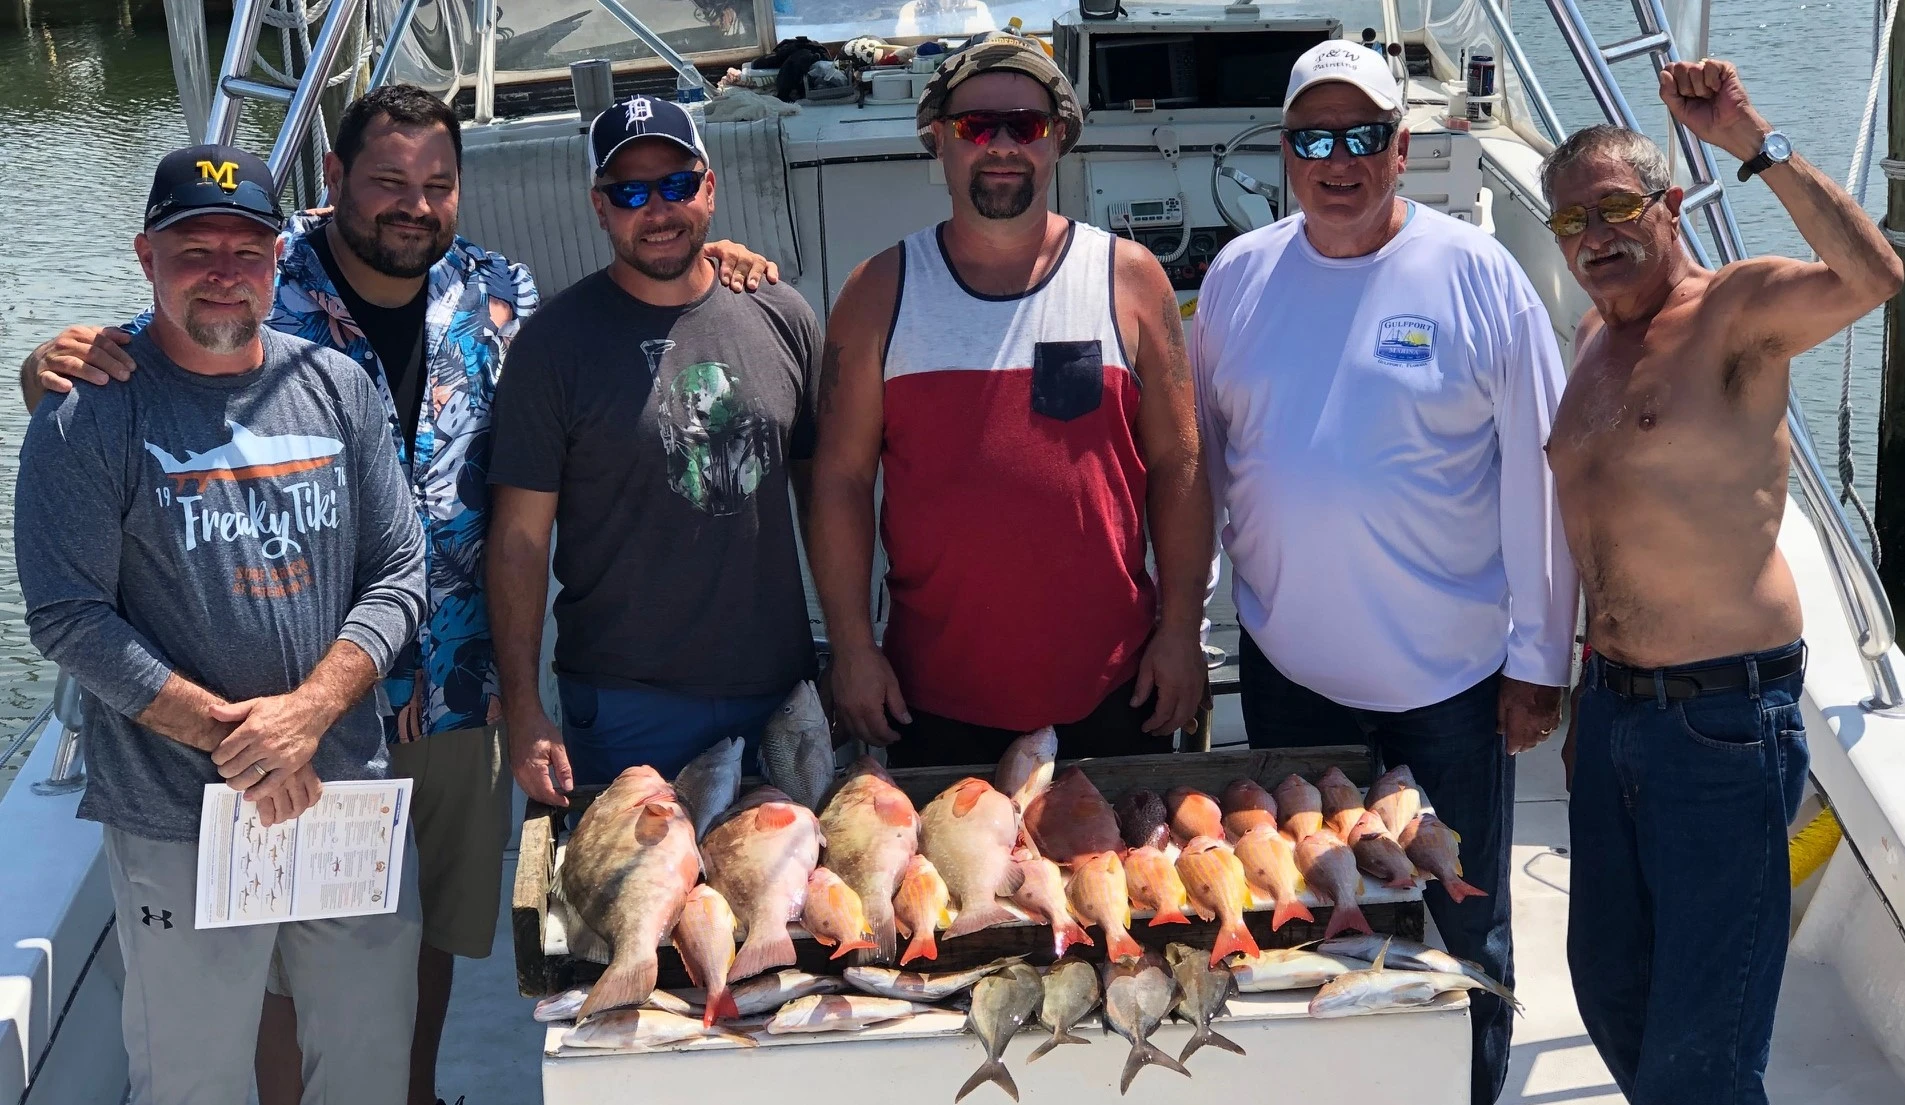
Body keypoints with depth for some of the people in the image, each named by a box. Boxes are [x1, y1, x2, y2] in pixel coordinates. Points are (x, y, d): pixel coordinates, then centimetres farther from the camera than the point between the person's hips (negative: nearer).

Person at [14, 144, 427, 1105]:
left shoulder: (337, 389, 5)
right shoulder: (91, 413, -6)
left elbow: (398, 575, 3)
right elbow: (69, 619, -10)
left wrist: (306, 712, -12)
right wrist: (226, 734, -15)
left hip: (348, 799, 4)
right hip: (178, 830, -4)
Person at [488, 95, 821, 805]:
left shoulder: (781, 318, 4)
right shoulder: (556, 340, -5)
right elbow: (521, 537, -6)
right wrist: (523, 712, -11)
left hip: (781, 690, 3)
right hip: (626, 706, -3)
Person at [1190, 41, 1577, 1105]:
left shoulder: (1477, 276, -8)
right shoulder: (1239, 276, 2)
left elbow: (1535, 482, -6)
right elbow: (1199, 457, 11)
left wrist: (1539, 658, -6)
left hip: (1451, 675, -3)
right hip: (1288, 668, 3)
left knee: (1461, 929, 11)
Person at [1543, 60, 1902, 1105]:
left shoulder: (1735, 310, -11)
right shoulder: (1594, 336, 12)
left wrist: (1755, 141, -34)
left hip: (1724, 716, -8)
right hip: (1612, 706, 8)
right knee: (1608, 986, 20)